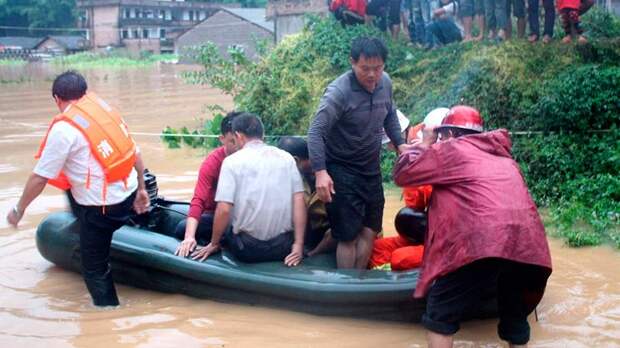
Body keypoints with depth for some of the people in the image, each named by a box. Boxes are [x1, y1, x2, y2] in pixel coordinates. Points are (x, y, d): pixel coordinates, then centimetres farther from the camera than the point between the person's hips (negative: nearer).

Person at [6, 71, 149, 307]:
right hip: (129, 195, 7)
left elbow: (39, 178, -10)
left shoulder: (63, 128, -13)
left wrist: (19, 210, 3)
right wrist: (141, 189, 20)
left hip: (102, 208, -7)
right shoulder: (105, 108, 6)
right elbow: (135, 154, 10)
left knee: (94, 268, 9)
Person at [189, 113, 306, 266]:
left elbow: (224, 209, -13)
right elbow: (299, 201, -4)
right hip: (284, 247, 2)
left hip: (248, 250, -1)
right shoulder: (287, 158, 3)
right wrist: (298, 245, -4)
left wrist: (214, 244, 1)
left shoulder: (232, 160, -6)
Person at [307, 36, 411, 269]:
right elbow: (316, 132, -26)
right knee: (348, 236, -3)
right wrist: (320, 172, -35)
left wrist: (399, 143, 7)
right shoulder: (339, 92, -23)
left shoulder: (385, 83, -2)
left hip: (371, 169, 7)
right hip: (342, 172, -6)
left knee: (369, 231, 11)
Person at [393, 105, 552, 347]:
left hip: (482, 243, -6)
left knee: (440, 315, 7)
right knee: (515, 319, 22)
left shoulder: (452, 149, 14)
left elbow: (401, 174, 17)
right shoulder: (504, 158, 33)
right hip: (529, 245, 6)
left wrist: (425, 144, 32)